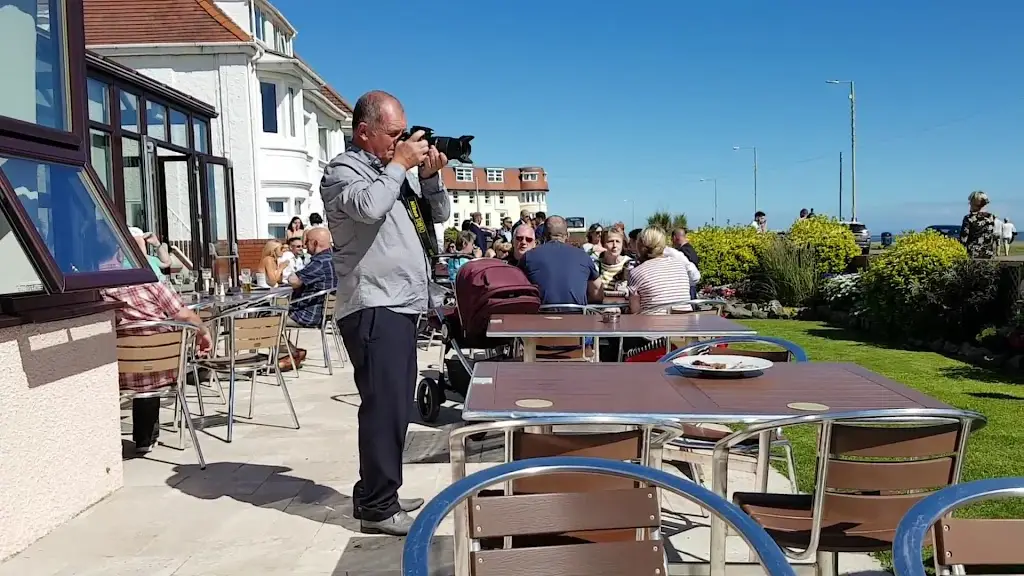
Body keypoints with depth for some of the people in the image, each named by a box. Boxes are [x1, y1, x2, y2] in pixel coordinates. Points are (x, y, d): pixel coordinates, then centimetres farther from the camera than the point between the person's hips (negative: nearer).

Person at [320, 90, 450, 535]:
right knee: (385, 406, -10)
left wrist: (430, 176, 3)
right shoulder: (342, 170, -4)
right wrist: (400, 165, -12)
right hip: (374, 308, -9)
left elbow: (439, 214, 20)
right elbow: (368, 206, -26)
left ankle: (377, 494, 25)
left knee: (394, 405, 13)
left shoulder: (396, 170, 19)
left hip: (401, 305, 9)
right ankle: (378, 507, -2)